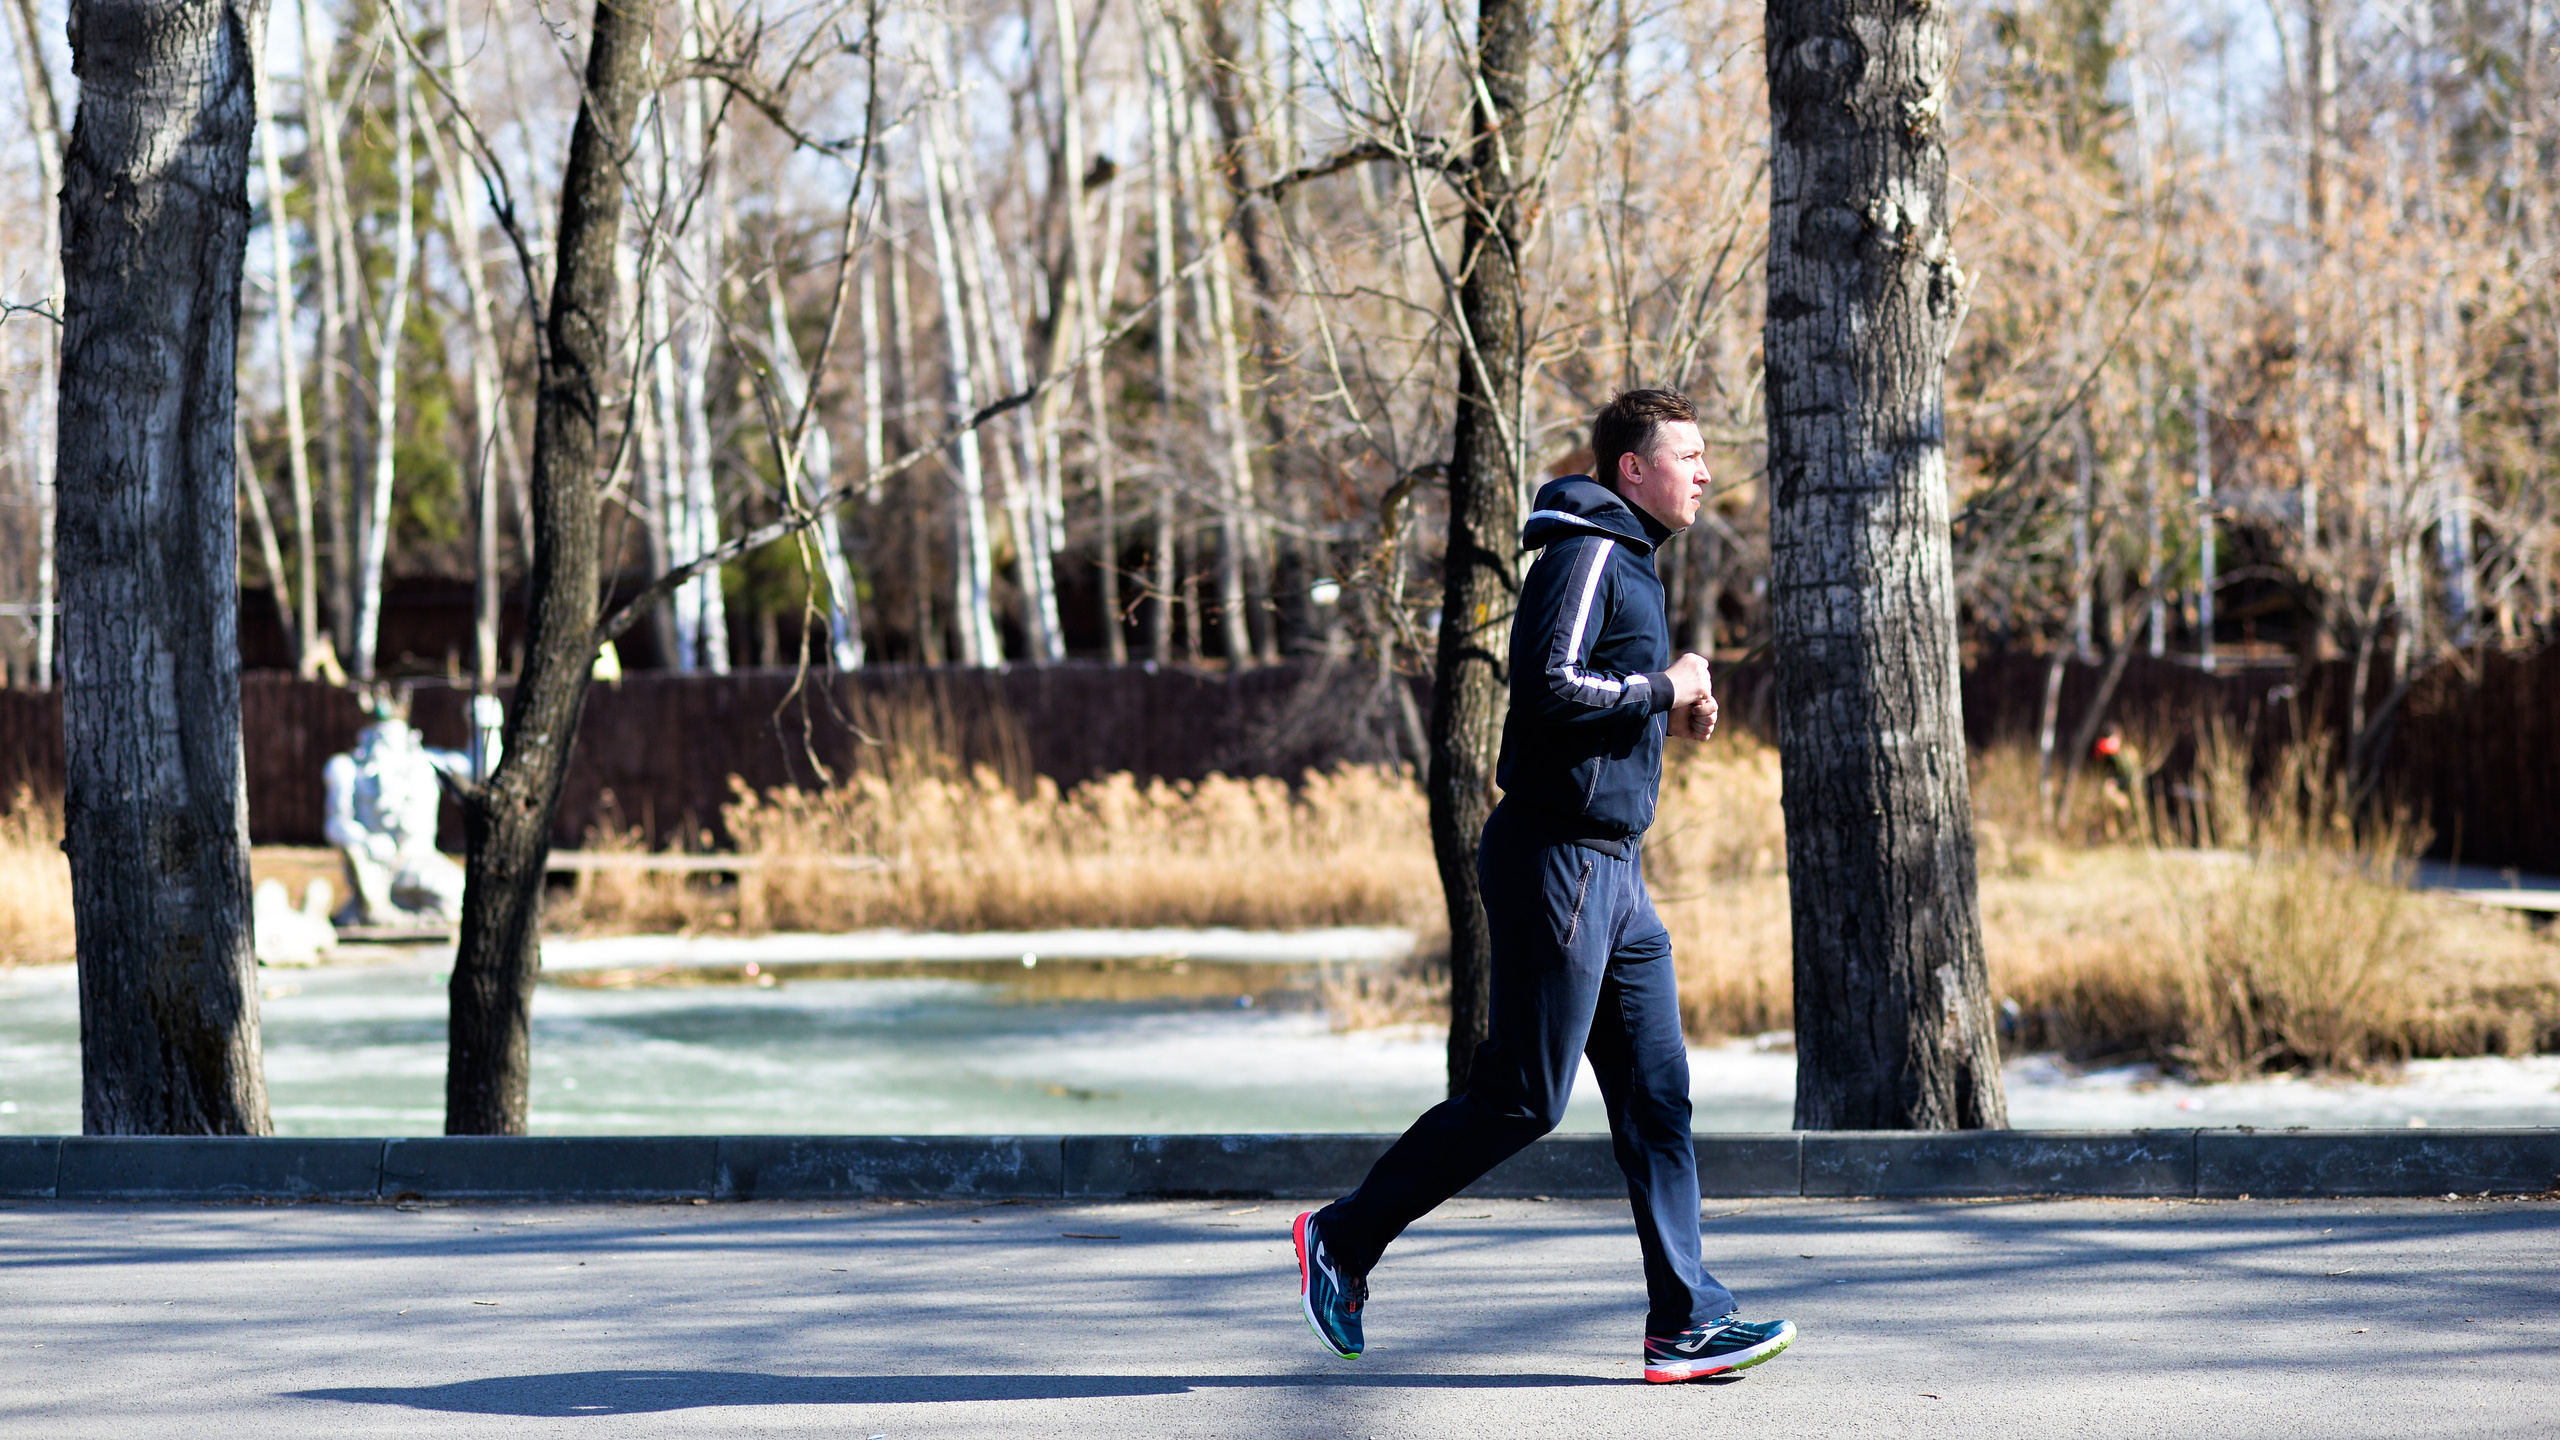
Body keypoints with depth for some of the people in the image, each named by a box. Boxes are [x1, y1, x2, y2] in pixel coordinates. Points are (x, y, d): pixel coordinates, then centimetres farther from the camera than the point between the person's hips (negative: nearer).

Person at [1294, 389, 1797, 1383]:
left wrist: (1667, 714, 10)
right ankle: (1343, 1241, 6)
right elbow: (1548, 687, -24)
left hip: (1611, 871, 10)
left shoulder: (1627, 561, 19)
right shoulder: (1586, 554, -12)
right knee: (1521, 1097, -6)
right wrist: (1659, 690, -14)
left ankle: (1687, 1322, 5)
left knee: (1656, 1094, 5)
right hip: (1557, 861, -10)